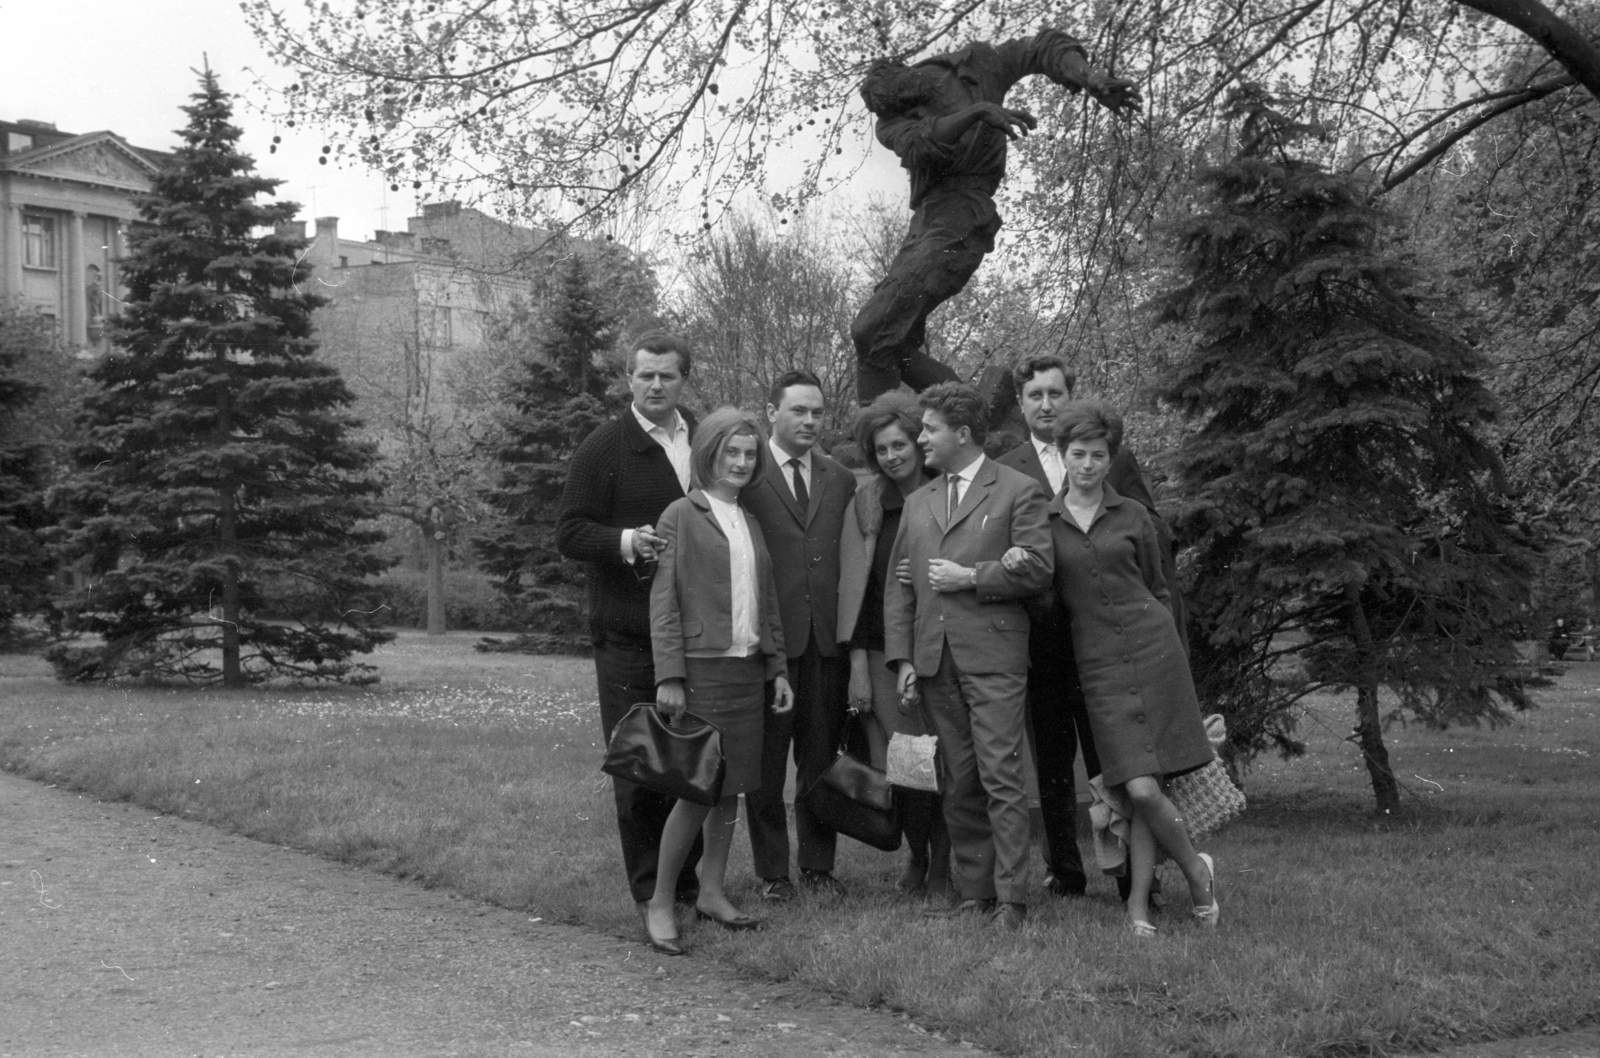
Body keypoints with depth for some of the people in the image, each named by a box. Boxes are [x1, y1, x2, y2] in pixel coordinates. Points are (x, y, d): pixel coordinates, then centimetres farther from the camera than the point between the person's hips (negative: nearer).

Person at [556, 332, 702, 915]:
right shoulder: (603, 448, -3)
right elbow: (568, 532, -7)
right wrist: (626, 541, -23)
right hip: (629, 633, -4)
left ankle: (687, 880, 22)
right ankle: (650, 890, 10)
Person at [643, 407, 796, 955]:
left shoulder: (752, 521, 16)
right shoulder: (681, 516, -4)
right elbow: (663, 603, -8)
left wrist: (777, 668, 13)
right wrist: (669, 677, -14)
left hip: (749, 670, 7)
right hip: (702, 669, -6)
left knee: (731, 787, 9)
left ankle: (713, 892, 20)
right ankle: (660, 904, 3)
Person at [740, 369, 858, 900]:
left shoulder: (841, 480, 13)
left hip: (827, 637, 4)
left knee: (822, 755, 9)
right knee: (766, 760, 5)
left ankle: (818, 863, 21)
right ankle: (772, 870, 15)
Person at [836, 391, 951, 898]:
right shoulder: (867, 503, 4)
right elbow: (854, 584, 3)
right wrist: (857, 663, -3)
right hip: (884, 652, 1)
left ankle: (940, 867, 16)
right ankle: (916, 857, 20)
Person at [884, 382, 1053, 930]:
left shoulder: (1018, 491, 2)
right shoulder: (918, 503, 19)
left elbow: (1037, 568, -6)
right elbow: (898, 584, 16)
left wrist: (971, 578, -10)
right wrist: (902, 657, 7)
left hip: (993, 654, -5)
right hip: (935, 658, 5)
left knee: (1001, 778, -9)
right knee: (959, 783, 7)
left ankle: (1011, 898, -5)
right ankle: (973, 892, 13)